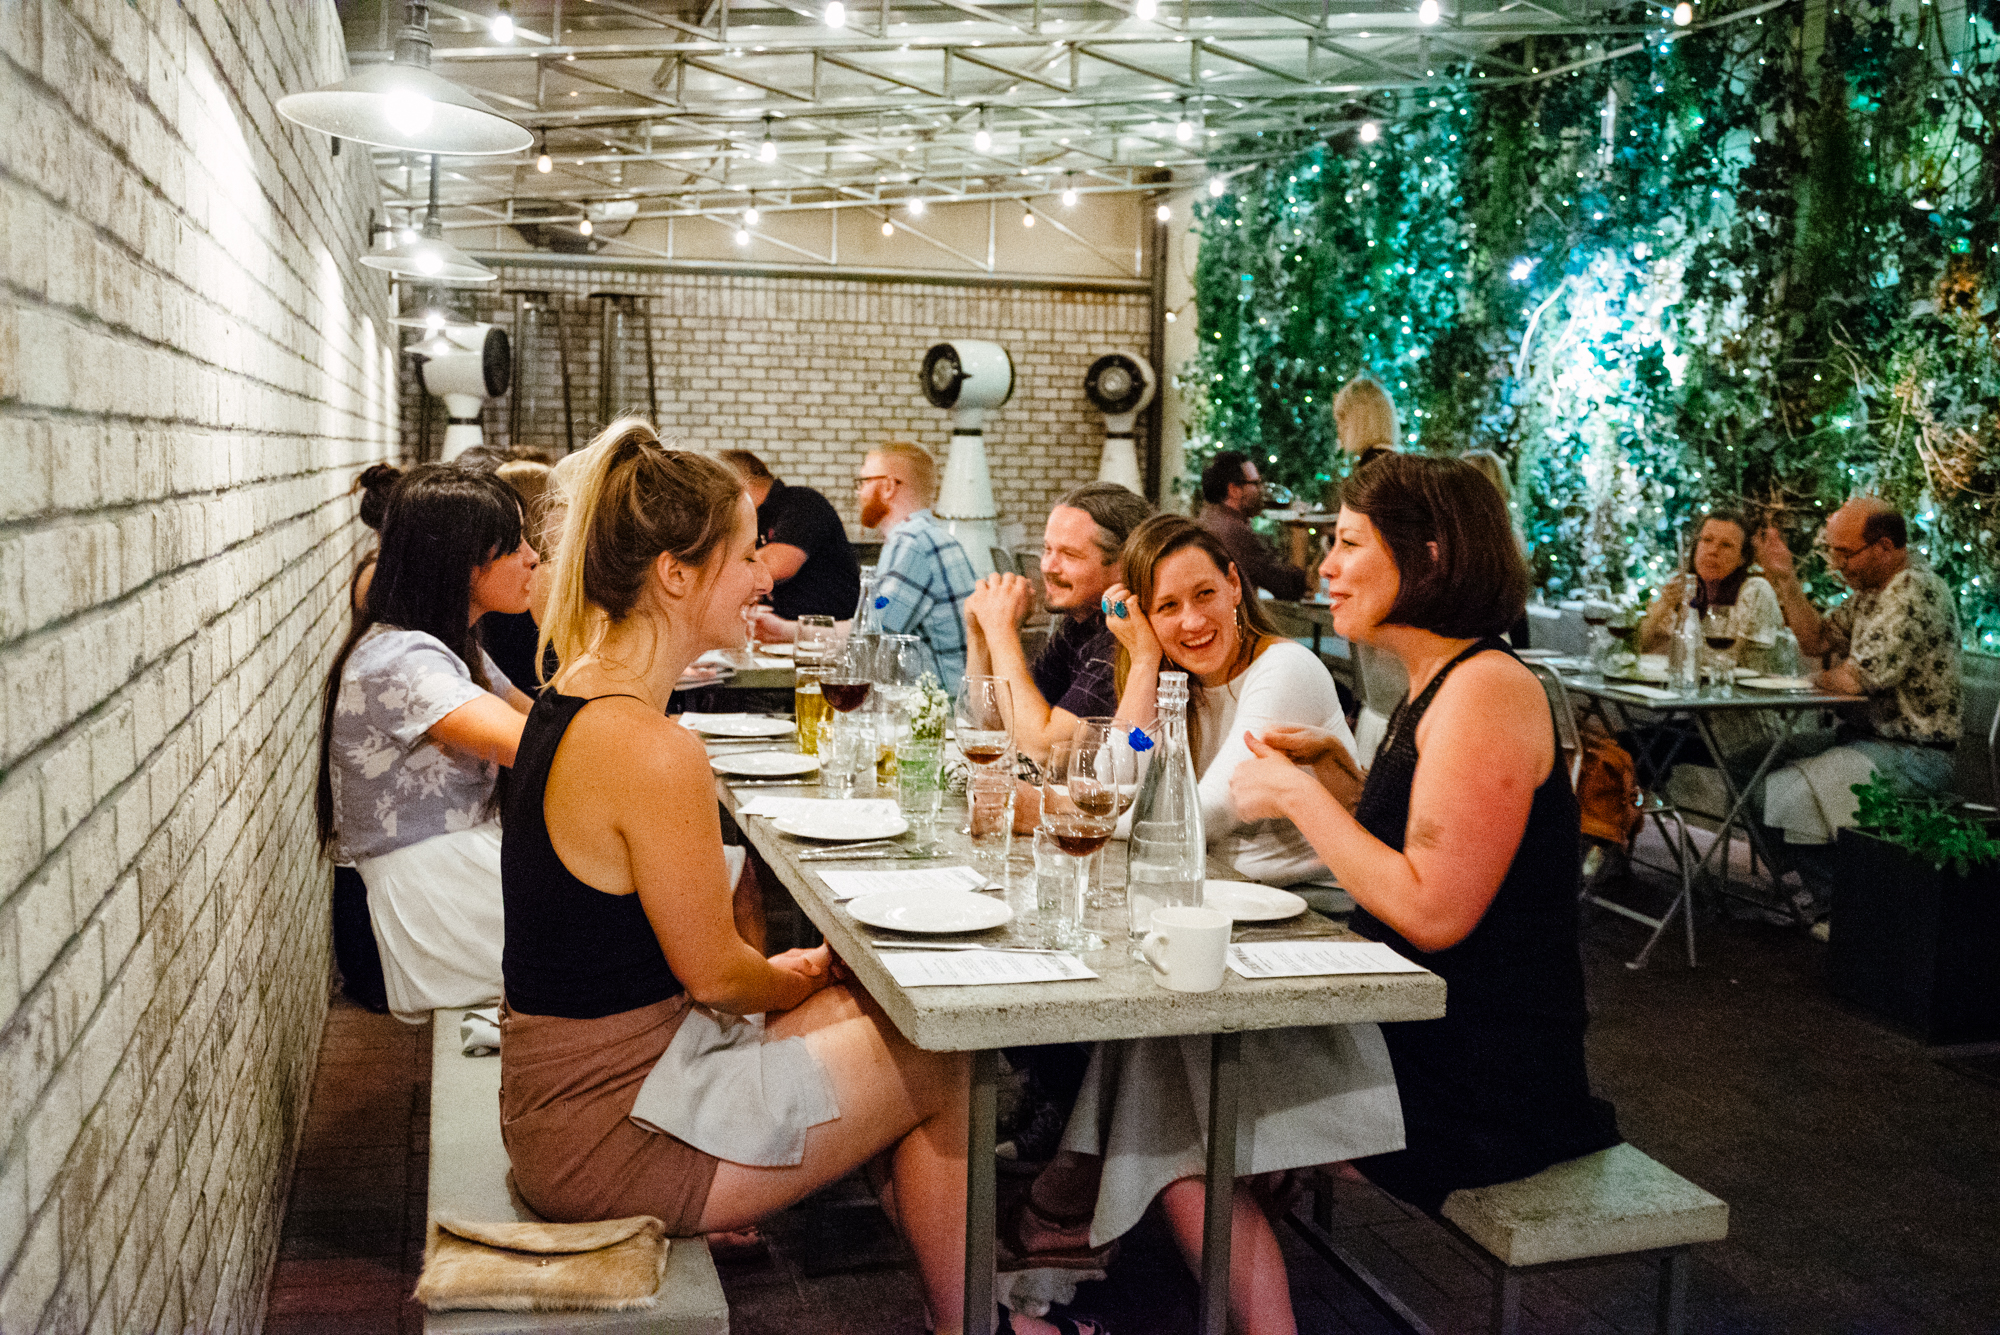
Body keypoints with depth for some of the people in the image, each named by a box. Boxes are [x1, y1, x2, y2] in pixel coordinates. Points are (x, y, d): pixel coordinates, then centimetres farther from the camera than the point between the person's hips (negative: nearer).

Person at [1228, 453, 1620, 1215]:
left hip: (1481, 1086, -9)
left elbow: (1432, 912, -25)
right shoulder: (1434, 687, 12)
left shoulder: (1486, 689, -19)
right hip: (1417, 1039, 9)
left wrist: (1297, 795, -17)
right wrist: (1329, 765, 6)